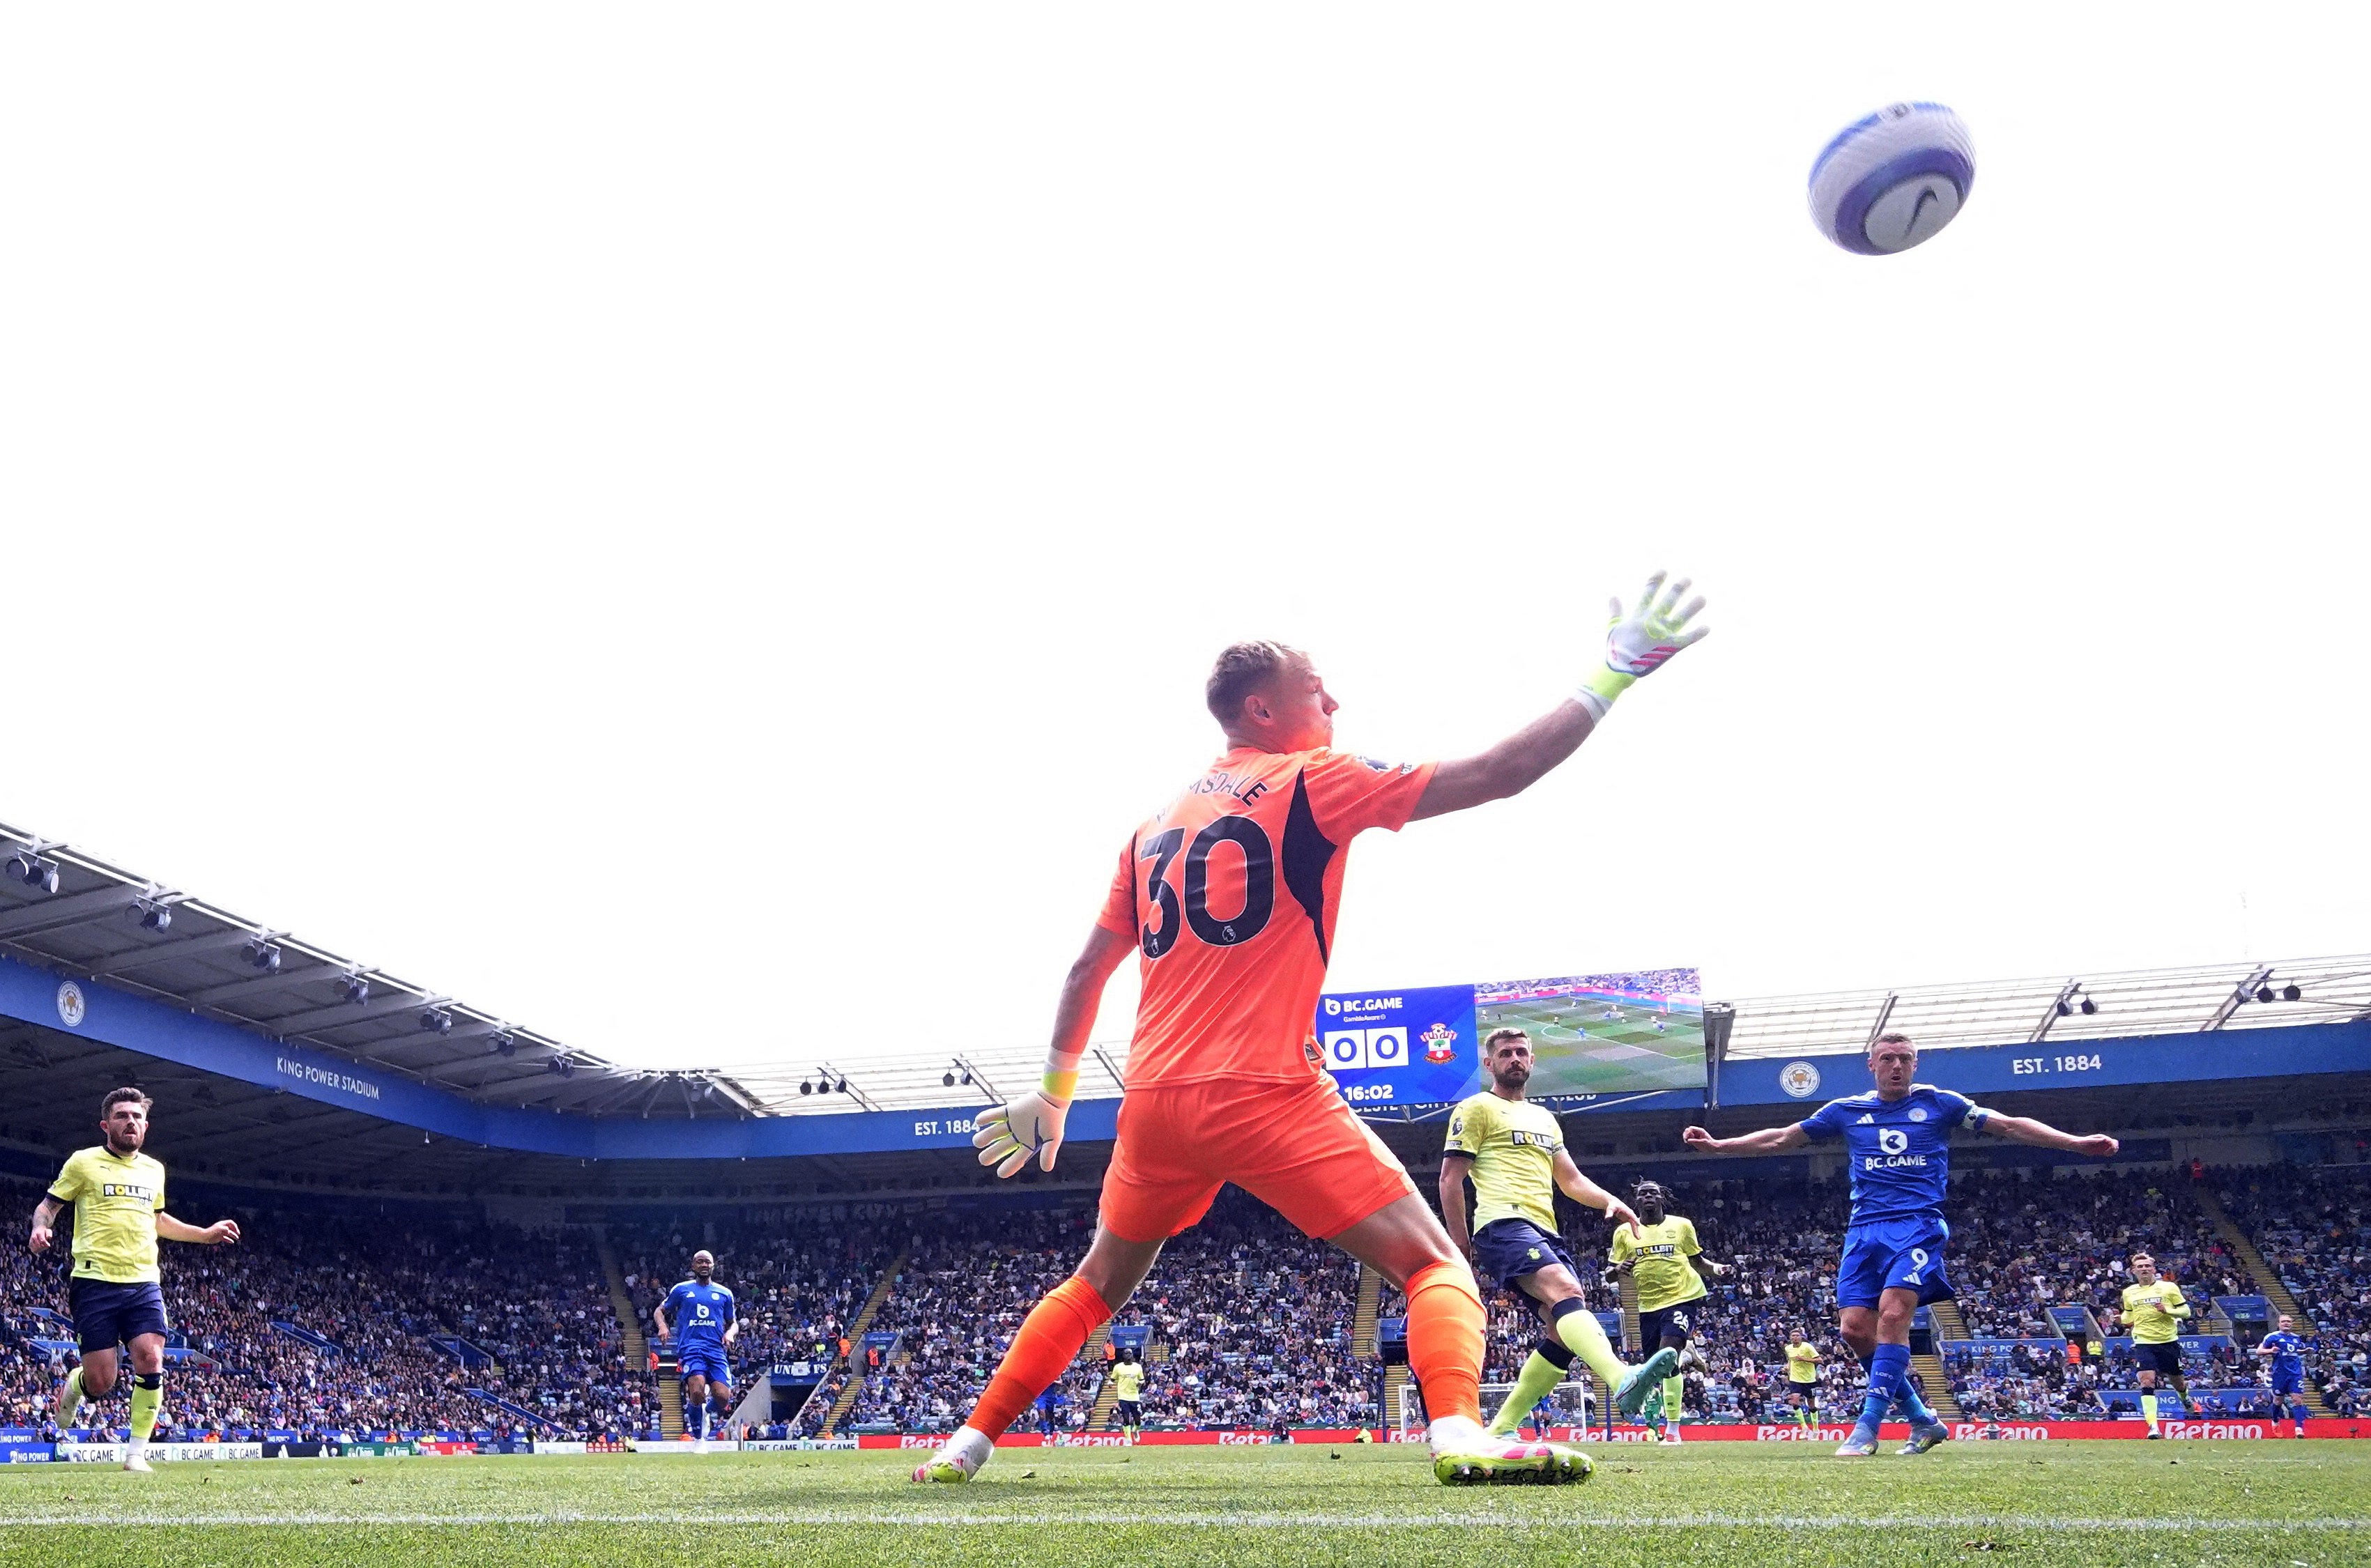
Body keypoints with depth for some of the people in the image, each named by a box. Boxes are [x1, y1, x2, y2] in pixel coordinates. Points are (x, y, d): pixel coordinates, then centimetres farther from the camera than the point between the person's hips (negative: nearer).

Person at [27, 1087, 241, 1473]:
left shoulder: (154, 1169, 16)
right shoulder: (84, 1162, 2)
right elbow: (50, 1203, 7)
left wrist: (205, 1234, 26)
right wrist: (39, 1228, -15)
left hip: (144, 1283, 4)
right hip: (96, 1282, -3)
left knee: (150, 1359, -15)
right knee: (101, 1383, -4)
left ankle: (137, 1452, -3)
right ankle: (73, 1385, 33)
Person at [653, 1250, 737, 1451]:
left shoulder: (724, 1294, 17)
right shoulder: (681, 1290, 13)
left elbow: (733, 1323, 24)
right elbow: (659, 1311, 19)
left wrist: (731, 1333, 0)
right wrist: (662, 1325, -3)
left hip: (716, 1349, 2)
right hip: (691, 1347, -2)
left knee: (723, 1397, -15)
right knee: (697, 1392, -27)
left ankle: (706, 1409, 23)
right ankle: (698, 1439, -4)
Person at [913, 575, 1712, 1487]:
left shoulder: (1157, 824, 17)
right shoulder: (1311, 783, 0)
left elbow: (1088, 970, 21)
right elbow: (1495, 776, -6)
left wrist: (1053, 1093, 31)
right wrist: (1614, 674, 0)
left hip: (1154, 1098, 6)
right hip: (1264, 1093, -6)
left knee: (1098, 1284, 26)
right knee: (1434, 1265, -2)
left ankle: (970, 1442, 28)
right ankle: (1457, 1431, -27)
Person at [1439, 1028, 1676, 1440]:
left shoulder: (1545, 1118, 30)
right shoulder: (1476, 1108, 7)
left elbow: (1571, 1180, 29)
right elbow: (1450, 1178, 1)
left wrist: (1610, 1201, 9)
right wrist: (1460, 1243, -6)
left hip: (1545, 1231, 9)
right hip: (1504, 1223, -9)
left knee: (1565, 1335, -4)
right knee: (1565, 1289, -33)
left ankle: (1499, 1430, 3)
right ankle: (1621, 1380, -56)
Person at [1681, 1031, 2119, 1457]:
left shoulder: (1939, 1104, 8)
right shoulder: (1846, 1111, 14)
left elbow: (2010, 1126, 7)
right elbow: (1780, 1138, 18)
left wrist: (2078, 1142, -3)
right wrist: (1717, 1145, 12)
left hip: (1918, 1225, -3)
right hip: (1864, 1229, 4)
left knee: (1893, 1314, -22)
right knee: (1854, 1328, -7)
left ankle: (1867, 1427, -17)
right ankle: (1923, 1420, 11)